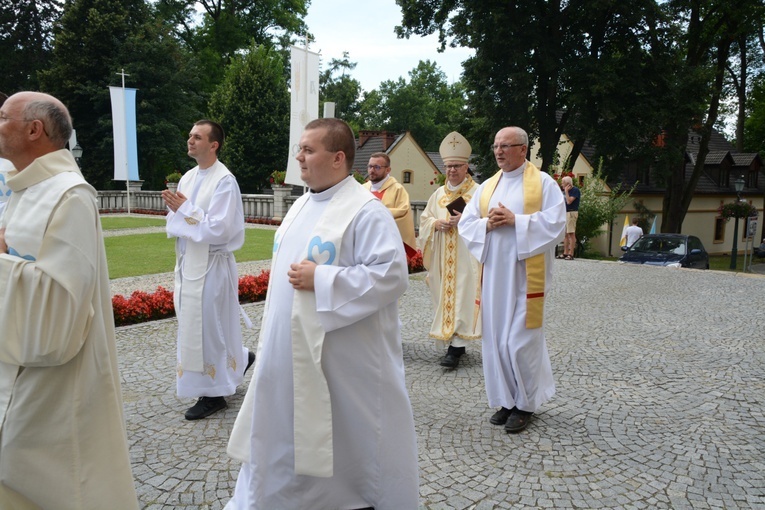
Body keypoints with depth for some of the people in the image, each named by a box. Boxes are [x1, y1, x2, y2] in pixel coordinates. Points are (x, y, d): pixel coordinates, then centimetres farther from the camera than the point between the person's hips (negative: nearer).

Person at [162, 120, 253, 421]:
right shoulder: (188, 178, 11)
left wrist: (184, 210, -16)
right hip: (188, 262, 8)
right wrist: (175, 209, -6)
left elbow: (219, 229, -20)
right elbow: (175, 223, 15)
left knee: (205, 326, 0)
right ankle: (237, 361, 37)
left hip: (210, 265, -8)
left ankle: (213, 393, 15)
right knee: (194, 324, 16)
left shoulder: (224, 181, -14)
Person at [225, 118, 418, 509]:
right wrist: (271, 335, 18)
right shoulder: (301, 206, 10)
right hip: (291, 353, 8)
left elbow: (391, 275, -24)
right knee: (283, 435, 19)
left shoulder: (365, 211, -17)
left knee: (354, 440, 10)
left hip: (344, 359, -8)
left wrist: (321, 280, -23)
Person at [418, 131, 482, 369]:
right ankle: (453, 339, 17)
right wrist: (436, 223, -6)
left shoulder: (477, 192, -1)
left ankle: (456, 345, -9)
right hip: (443, 257, 5)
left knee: (462, 296, -8)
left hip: (466, 255, -5)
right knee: (446, 294, 7)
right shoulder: (438, 194, 15)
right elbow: (424, 218, 14)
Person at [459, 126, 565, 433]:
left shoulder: (543, 183, -1)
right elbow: (466, 224, 10)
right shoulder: (487, 186, 14)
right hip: (494, 274, 5)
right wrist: (488, 223, -10)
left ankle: (526, 404, 14)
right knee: (496, 338, 7)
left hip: (526, 275, -5)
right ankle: (506, 400, 21)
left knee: (520, 340, -3)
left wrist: (515, 220, -16)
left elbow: (556, 224, -12)